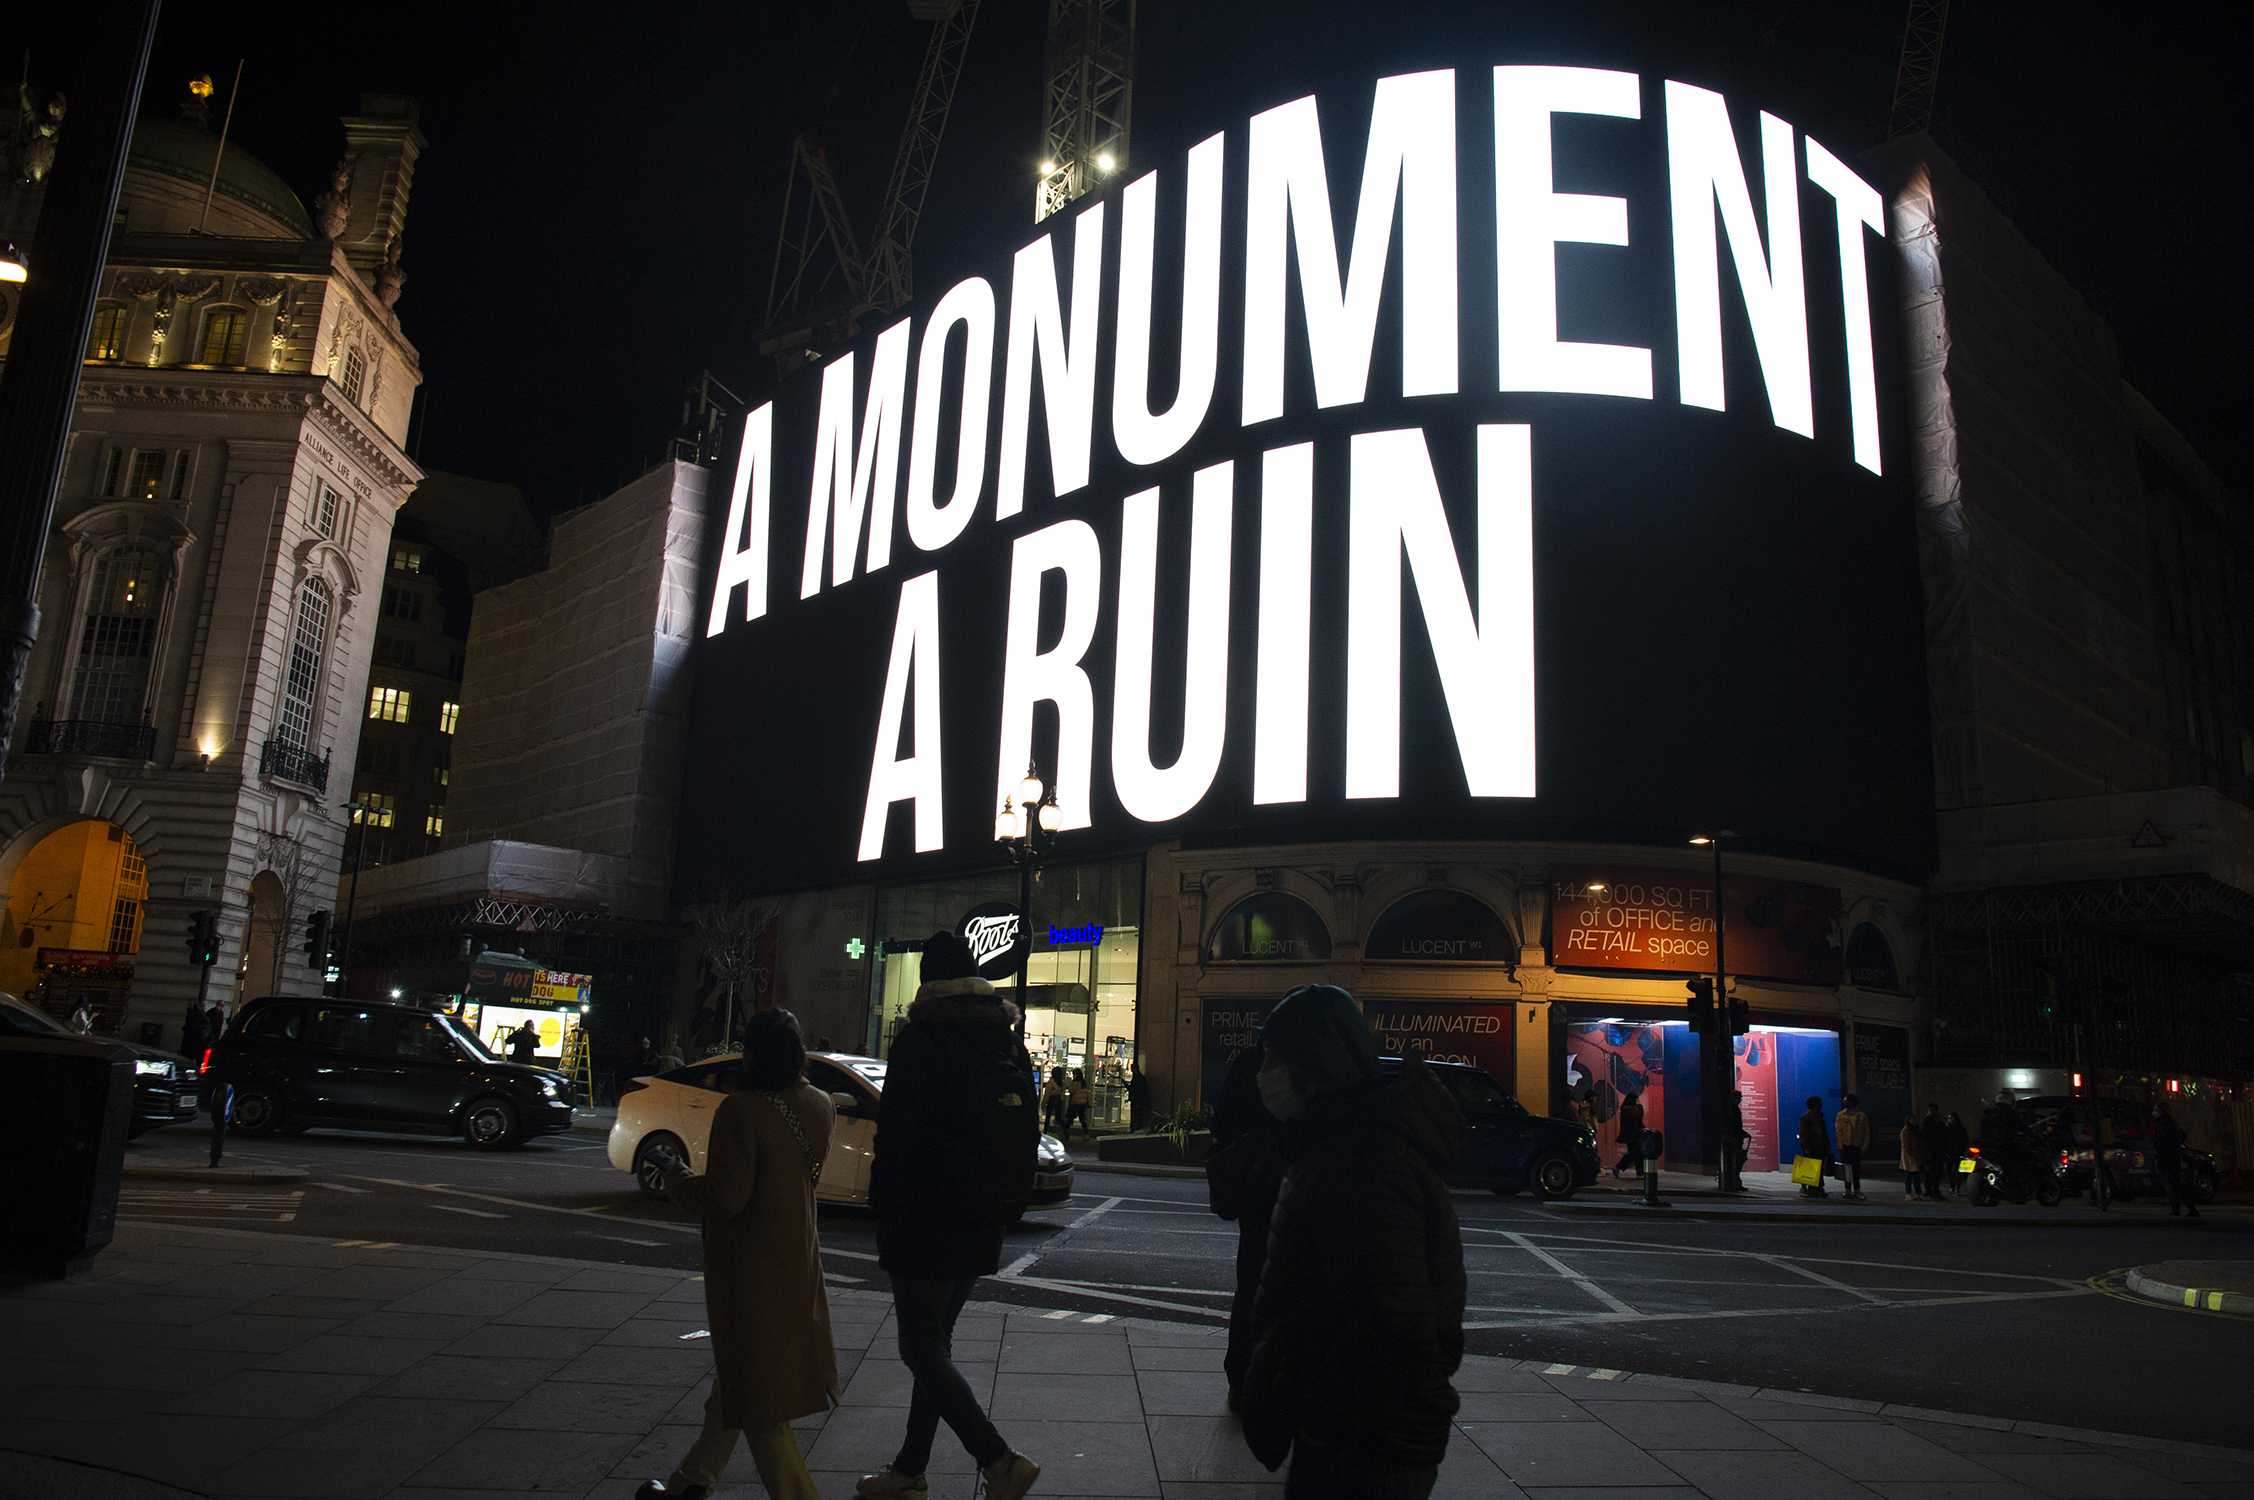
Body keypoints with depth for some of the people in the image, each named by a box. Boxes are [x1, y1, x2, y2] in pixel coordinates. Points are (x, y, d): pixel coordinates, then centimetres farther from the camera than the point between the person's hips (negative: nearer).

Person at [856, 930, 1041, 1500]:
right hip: (982, 1225, 8)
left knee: (923, 1351, -1)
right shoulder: (1010, 1045, 9)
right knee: (935, 1345, 17)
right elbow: (1026, 1138, 13)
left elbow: (896, 1136, -16)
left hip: (926, 1223, -8)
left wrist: (886, 1209, -5)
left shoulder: (921, 1040, -13)